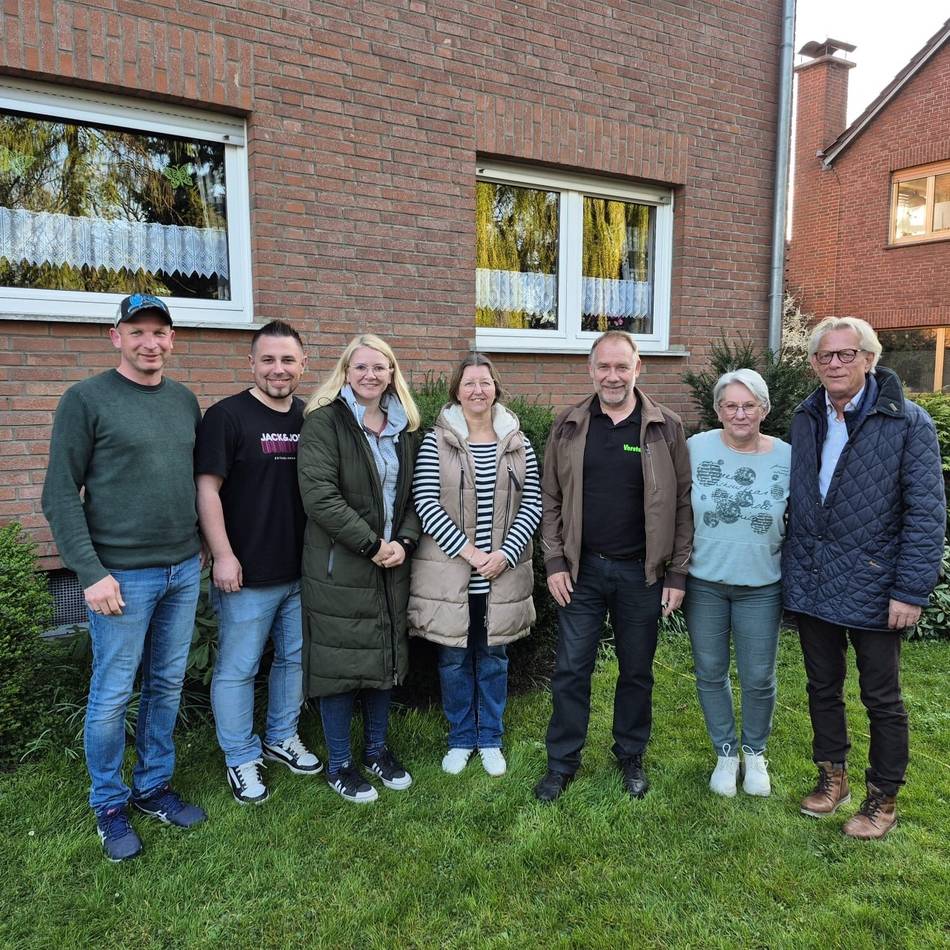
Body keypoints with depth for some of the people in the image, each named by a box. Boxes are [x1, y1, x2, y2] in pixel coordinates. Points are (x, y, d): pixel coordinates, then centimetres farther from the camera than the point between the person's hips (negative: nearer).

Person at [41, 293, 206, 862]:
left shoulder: (186, 401, 9)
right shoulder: (86, 400, -7)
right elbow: (61, 494, -9)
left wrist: (201, 548, 11)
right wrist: (91, 572, -14)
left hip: (184, 571, 5)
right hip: (123, 576, -5)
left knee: (168, 687, 14)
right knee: (112, 697, 6)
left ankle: (153, 787, 32)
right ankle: (110, 806, 25)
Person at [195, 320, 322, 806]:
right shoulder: (226, 416, -9)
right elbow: (207, 488, -11)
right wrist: (223, 555, -15)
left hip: (303, 570, 6)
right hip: (247, 575, -5)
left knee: (296, 658, 18)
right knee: (237, 669, 7)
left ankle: (281, 738, 38)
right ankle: (241, 758, 26)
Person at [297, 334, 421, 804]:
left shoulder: (405, 426, 10)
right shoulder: (324, 421, -10)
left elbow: (414, 493, 11)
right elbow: (319, 496, -19)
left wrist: (404, 541, -7)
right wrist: (372, 544, -18)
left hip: (391, 562, 6)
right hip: (339, 565, -6)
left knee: (384, 656, 16)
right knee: (340, 660, 4)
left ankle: (377, 750, 34)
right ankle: (339, 764, 23)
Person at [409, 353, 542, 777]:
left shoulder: (518, 444, 4)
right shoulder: (436, 442, -4)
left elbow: (531, 505, 1)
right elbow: (426, 504, -10)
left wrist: (504, 554, -12)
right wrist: (469, 552, -16)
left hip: (502, 574, 2)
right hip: (449, 573, -1)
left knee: (493, 658, 14)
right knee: (453, 659, 11)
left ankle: (490, 740, 32)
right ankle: (460, 739, 30)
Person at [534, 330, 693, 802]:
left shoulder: (666, 428, -3)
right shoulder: (568, 426, 2)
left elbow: (682, 503, -1)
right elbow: (550, 499, 4)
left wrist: (677, 574, -4)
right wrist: (554, 562, -2)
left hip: (641, 573, -1)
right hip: (581, 570, 1)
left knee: (637, 670, 13)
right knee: (571, 669, 7)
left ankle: (631, 757, 34)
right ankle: (562, 762, 24)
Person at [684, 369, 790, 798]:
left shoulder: (787, 457, -7)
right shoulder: (696, 448, -8)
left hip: (761, 586, 0)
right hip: (703, 582, 1)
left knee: (758, 679, 10)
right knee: (710, 673, 12)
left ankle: (755, 752, 37)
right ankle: (725, 753, 35)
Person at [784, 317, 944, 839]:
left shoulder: (908, 422, -10)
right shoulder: (805, 418, 6)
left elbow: (927, 513, -12)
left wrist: (910, 590, -15)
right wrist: (793, 565, 5)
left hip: (872, 587, -4)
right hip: (811, 582, 5)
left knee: (882, 699, 11)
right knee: (823, 687, 18)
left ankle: (883, 799, 29)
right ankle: (833, 777, 37)